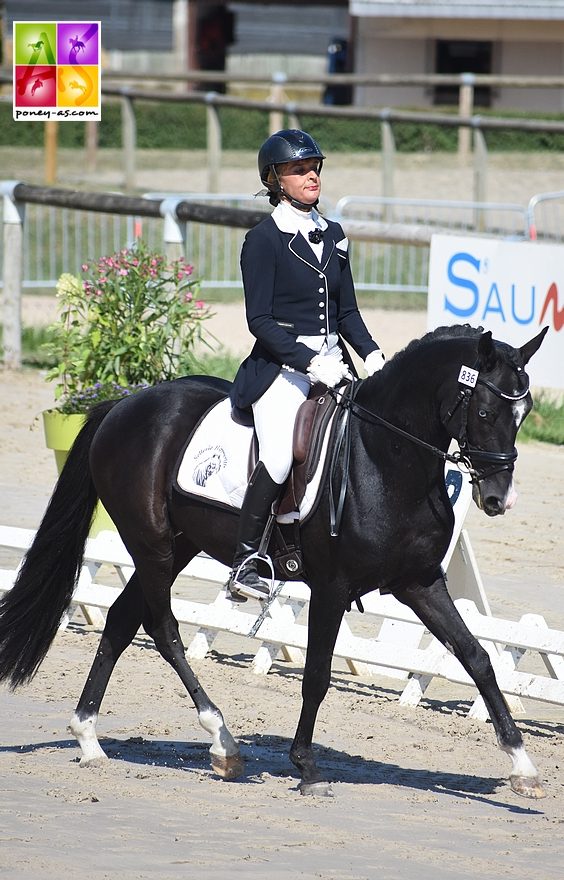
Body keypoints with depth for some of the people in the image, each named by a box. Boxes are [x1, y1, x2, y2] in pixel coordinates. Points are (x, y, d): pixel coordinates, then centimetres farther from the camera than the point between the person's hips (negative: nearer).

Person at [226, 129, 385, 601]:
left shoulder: (333, 236, 14)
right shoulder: (264, 239, -4)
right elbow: (260, 320, -9)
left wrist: (371, 353, -1)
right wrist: (309, 362, -19)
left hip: (332, 362, 6)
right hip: (281, 365, -6)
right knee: (279, 459, -25)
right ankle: (244, 563, -13)